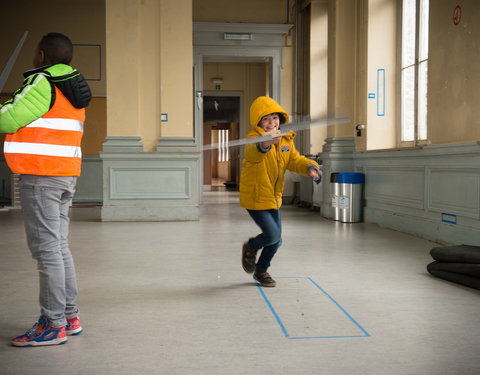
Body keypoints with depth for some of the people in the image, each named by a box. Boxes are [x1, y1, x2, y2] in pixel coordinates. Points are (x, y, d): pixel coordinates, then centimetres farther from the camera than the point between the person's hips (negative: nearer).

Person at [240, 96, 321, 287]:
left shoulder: (286, 139, 2)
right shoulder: (254, 137, -20)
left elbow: (294, 160, 7)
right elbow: (252, 152, -43)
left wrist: (309, 166, -15)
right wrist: (264, 145, -66)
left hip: (274, 198, 7)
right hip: (255, 197, -7)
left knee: (276, 241, 13)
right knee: (272, 235, -13)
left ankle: (261, 270, 38)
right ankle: (250, 248, 21)